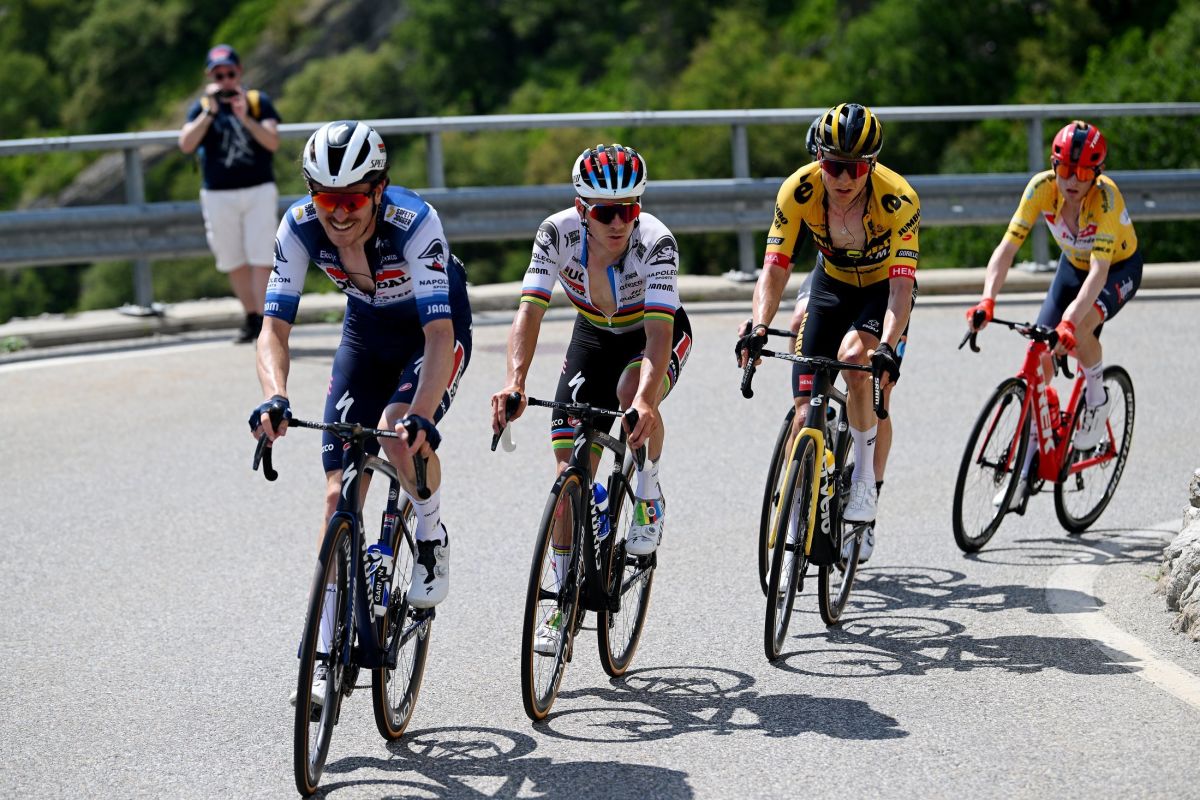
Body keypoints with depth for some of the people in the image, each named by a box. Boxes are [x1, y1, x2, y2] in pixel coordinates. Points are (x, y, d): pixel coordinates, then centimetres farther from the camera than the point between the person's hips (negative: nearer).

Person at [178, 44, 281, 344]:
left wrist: (245, 118, -25)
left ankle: (264, 320, -10)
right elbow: (186, 144, -12)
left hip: (259, 190, -2)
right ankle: (251, 317, 23)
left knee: (260, 259, -10)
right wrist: (210, 112, -20)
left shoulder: (259, 102, 1)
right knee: (233, 261, 9)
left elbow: (273, 142, -12)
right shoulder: (201, 108, 3)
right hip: (219, 195, 2)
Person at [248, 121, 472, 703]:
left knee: (400, 435, -34)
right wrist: (274, 398, -45)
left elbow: (439, 334, -42)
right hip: (366, 333, 4)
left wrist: (420, 416, -57)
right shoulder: (299, 228, -25)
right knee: (340, 491, -5)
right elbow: (274, 327, -25)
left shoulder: (414, 222, -36)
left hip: (435, 332, -4)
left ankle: (431, 539, -2)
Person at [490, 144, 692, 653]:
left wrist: (644, 400, -61)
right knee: (571, 467, -6)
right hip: (594, 336, 3)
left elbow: (658, 331, -44)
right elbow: (529, 312, -33)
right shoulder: (557, 234, -28)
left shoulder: (655, 242, -35)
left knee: (634, 390, -37)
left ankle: (649, 499, -9)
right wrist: (515, 382, -50)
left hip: (658, 334, -3)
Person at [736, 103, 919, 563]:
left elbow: (902, 284, -36)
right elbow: (775, 266, -24)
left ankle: (865, 478, -16)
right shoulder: (800, 190, -25)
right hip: (832, 283, 3)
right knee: (806, 407, -8)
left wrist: (887, 347, -51)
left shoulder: (898, 199, -32)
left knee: (853, 357, -33)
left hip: (883, 289, -3)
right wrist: (759, 326, -40)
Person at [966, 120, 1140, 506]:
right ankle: (1025, 467, 5)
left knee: (1078, 329, -34)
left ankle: (1097, 397, -3)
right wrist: (987, 300, -44)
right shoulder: (1041, 188, -26)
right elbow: (1007, 247, -28)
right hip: (1073, 265, 4)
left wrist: (1069, 321, -57)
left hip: (1120, 267, -4)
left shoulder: (1105, 196, -36)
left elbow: (1099, 271, -44)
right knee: (1040, 357, -7)